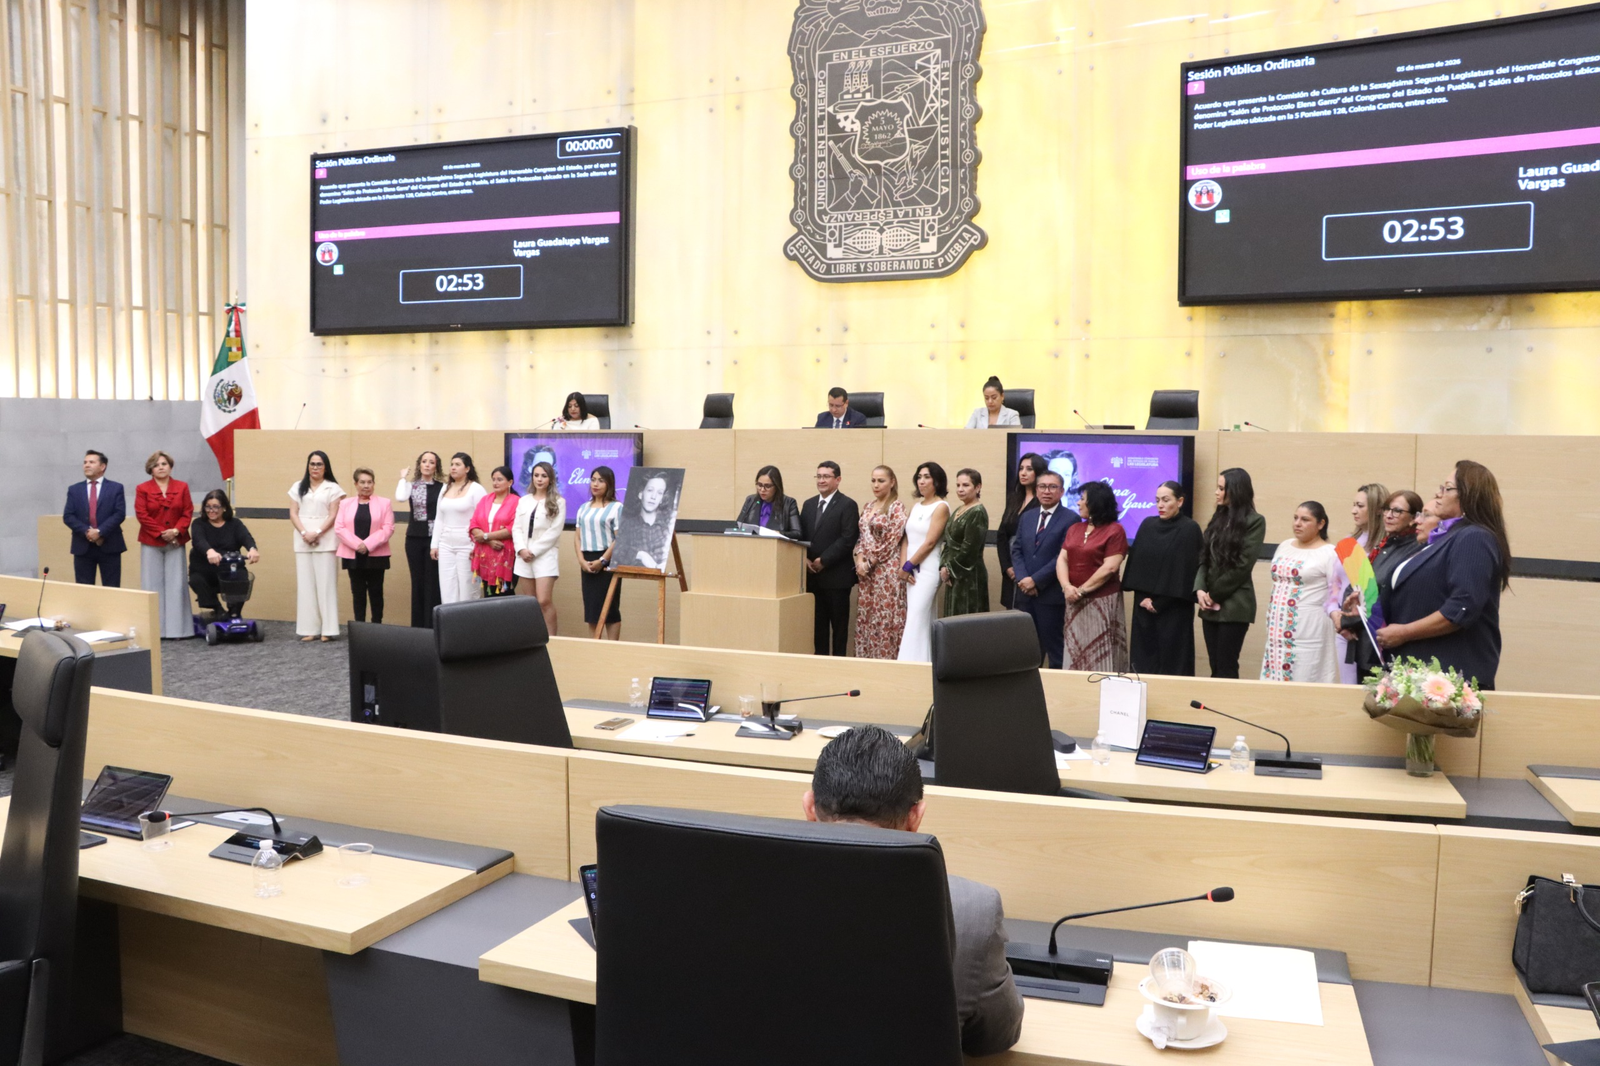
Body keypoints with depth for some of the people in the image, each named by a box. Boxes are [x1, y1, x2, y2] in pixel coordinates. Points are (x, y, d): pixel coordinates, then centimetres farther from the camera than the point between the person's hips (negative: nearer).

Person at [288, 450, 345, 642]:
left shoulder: (333, 488, 4)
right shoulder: (298, 487, 13)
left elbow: (333, 515, -3)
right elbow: (293, 514, 6)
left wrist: (317, 533, -16)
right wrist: (304, 533, -10)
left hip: (325, 541, -3)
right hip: (303, 542, 3)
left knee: (325, 583, -4)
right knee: (305, 584, 1)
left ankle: (327, 629, -3)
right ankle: (310, 629, 3)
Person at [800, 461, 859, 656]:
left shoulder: (847, 505, -4)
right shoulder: (809, 504, 16)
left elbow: (848, 539, -13)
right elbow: (801, 535, 14)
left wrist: (823, 560, -15)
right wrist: (804, 558, -4)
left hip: (836, 575, -5)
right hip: (812, 574, 5)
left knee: (839, 622, 2)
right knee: (818, 621, 8)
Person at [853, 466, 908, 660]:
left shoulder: (897, 507, -6)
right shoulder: (868, 508, 15)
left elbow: (892, 540, -12)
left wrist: (870, 562, -11)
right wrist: (860, 559, -2)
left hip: (887, 570, -7)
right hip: (866, 571, 7)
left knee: (885, 616, -7)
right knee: (864, 616, 7)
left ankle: (886, 658, -2)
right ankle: (865, 658, 13)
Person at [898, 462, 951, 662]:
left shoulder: (941, 507, -7)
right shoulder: (915, 505, 14)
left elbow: (929, 543, -13)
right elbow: (907, 538, 11)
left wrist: (908, 566, -9)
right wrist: (903, 566, -2)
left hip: (927, 569, -7)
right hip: (910, 569, 7)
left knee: (916, 621, -11)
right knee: (924, 622, 8)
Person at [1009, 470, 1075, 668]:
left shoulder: (1070, 519, -5)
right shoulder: (1027, 517, 15)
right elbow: (1016, 550, 10)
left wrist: (1036, 580, -15)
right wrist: (1022, 578, -6)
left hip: (1051, 594, -5)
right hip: (1025, 593, 6)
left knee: (1054, 648, 3)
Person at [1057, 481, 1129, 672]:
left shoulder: (1115, 530, -7)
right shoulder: (1074, 529, 14)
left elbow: (1109, 568, -15)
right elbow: (1062, 559, 4)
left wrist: (1082, 590, -13)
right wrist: (1067, 586, -13)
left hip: (1101, 602, -6)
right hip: (1075, 603, 6)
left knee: (1100, 656, -1)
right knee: (1074, 653, 8)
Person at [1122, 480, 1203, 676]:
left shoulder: (1190, 529, -6)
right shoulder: (1147, 525, 8)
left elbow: (1188, 570, -10)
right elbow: (1136, 563, 8)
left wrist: (1159, 602, -11)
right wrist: (1143, 597, -5)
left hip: (1174, 608, -4)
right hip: (1144, 605, 5)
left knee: (1172, 660, -1)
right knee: (1144, 657, 5)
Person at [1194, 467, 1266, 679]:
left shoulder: (1254, 521, -6)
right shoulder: (1218, 518, 14)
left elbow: (1243, 566, -12)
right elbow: (1203, 558, 8)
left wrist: (1214, 594, -9)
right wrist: (1200, 589, -7)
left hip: (1235, 604, -6)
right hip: (1211, 605, 6)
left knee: (1226, 669, -4)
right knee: (1215, 667, 8)